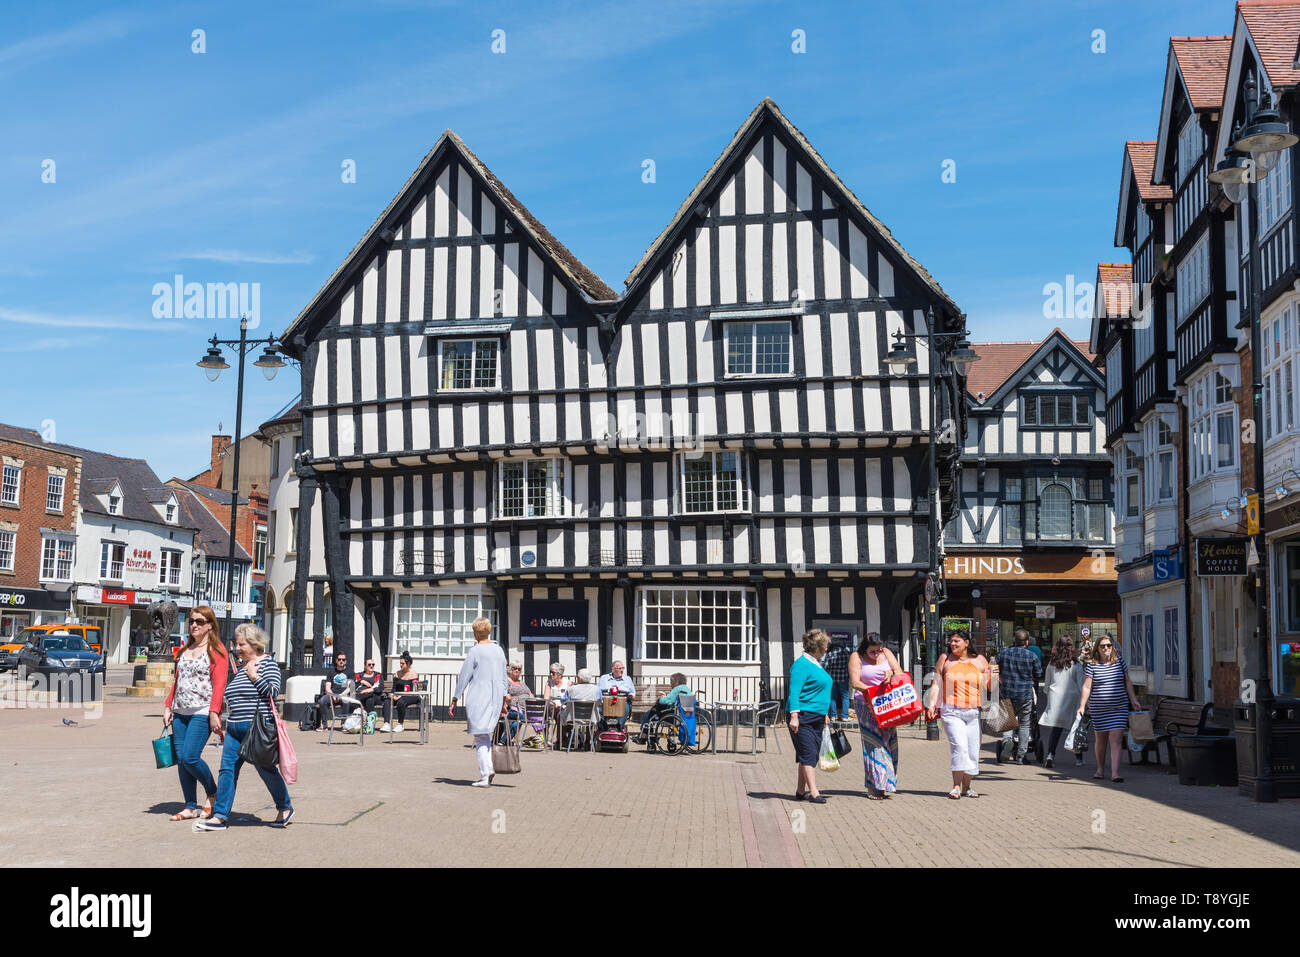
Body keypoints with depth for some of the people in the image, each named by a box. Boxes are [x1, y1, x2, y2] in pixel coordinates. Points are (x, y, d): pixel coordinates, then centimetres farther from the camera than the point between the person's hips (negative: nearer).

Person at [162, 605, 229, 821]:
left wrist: (214, 713, -17)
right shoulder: (186, 649, 18)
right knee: (181, 759, 3)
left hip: (202, 713, -7)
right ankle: (190, 808, 11)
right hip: (180, 713, 7)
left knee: (190, 758, -13)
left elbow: (219, 685, -10)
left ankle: (213, 794, 10)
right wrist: (168, 706, 15)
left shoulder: (217, 650, -4)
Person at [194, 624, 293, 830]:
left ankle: (285, 808, 19)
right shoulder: (240, 665, 16)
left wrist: (255, 677, -21)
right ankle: (219, 816, 1)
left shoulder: (267, 663, -5)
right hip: (235, 728, 7)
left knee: (266, 770, 2)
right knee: (227, 769, 0)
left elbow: (273, 691, -14)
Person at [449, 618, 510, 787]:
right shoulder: (499, 650, 10)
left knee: (480, 737, -2)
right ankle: (488, 769, 4)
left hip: (478, 698, -6)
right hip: (496, 698, 6)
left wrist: (454, 701, -1)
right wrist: (503, 701, 23)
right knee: (486, 734, 17)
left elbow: (464, 678, -7)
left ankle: (485, 775, -7)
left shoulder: (475, 651, -8)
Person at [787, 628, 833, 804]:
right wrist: (794, 716, -25)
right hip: (803, 717, -10)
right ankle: (813, 792, -13)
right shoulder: (801, 664, -12)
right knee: (808, 754, -11)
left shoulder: (817, 664, 17)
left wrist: (824, 714, 28)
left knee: (812, 755, 9)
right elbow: (794, 692, -19)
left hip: (816, 717, 10)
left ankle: (801, 791, 15)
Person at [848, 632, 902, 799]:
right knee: (873, 743, -8)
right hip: (866, 705, -4)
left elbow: (900, 672, 3)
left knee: (889, 740, 0)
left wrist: (892, 674, -19)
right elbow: (855, 682, -14)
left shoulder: (886, 653, 9)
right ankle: (874, 787, -6)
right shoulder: (856, 657, -5)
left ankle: (885, 784, 7)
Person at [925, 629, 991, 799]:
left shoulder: (979, 661, 10)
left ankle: (967, 787, 15)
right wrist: (932, 704, -3)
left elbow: (989, 686, 13)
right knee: (959, 746, -17)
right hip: (951, 711, -2)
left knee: (972, 750, 3)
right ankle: (956, 786, -10)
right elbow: (937, 683, 7)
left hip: (973, 713, 2)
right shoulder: (945, 659, 8)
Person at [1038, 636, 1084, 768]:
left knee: (1056, 728, 2)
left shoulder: (1051, 664, 4)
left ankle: (1050, 754, -16)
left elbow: (1046, 684, 11)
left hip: (1055, 698, 2)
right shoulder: (1076, 665, -5)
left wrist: (1046, 701, 21)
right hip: (1072, 697, -2)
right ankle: (1079, 758, 18)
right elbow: (1081, 685, -4)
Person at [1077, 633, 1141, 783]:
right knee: (1101, 740, 10)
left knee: (1116, 740, -8)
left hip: (1119, 708, 0)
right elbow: (1086, 687, -3)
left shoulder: (1120, 662, 6)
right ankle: (1100, 769, 28)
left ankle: (1115, 773, -12)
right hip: (1098, 710, 0)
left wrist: (1134, 701, 9)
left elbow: (1128, 682, 14)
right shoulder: (1092, 666, -1)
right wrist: (1082, 706, -11)